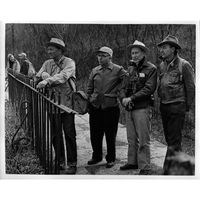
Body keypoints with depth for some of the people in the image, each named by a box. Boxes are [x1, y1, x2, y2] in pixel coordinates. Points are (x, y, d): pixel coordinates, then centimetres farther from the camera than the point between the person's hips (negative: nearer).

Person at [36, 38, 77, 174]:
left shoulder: (69, 63, -5)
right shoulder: (48, 63, 12)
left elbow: (63, 76, -22)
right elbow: (39, 75, 3)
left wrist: (48, 81, -34)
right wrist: (45, 76, -18)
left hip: (67, 103, -5)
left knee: (69, 134, -2)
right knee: (55, 133, 10)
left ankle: (72, 163, 7)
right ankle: (60, 160, 25)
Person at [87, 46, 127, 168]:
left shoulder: (118, 70, -5)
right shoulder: (95, 71, 11)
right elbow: (90, 88, 18)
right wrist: (89, 99, 10)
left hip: (110, 107, -4)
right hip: (95, 107, 5)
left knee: (110, 135, 5)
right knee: (95, 134, 11)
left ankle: (111, 159, 19)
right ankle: (96, 157, 28)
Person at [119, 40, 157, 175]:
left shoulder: (151, 69, -3)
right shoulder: (130, 69, 17)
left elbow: (149, 88, -13)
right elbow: (124, 86, 16)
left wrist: (132, 98, -17)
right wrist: (123, 98, -5)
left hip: (142, 108, -6)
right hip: (129, 108, 6)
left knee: (143, 140, -5)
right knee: (131, 138, 14)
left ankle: (145, 168, 1)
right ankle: (132, 162, 25)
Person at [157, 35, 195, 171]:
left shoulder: (184, 65, -8)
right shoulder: (162, 65, 11)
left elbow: (190, 87, -6)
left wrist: (187, 106, -3)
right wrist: (161, 100, 13)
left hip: (177, 107, -7)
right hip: (164, 106, 7)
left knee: (174, 140, -6)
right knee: (169, 137, 13)